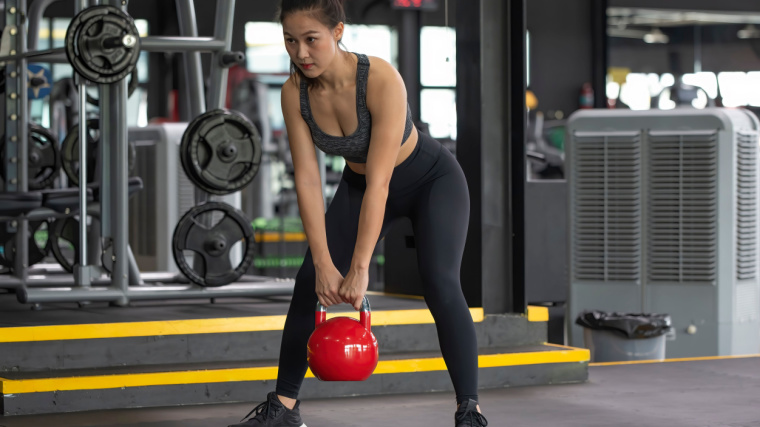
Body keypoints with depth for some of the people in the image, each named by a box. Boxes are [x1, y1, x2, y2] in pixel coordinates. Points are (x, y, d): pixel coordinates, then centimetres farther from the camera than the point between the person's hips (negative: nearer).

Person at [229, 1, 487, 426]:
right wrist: (324, 264, -25)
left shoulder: (381, 80, -36)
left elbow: (379, 183, -37)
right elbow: (308, 180, -19)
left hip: (431, 179, -5)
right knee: (310, 280, -4)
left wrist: (359, 269, -39)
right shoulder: (296, 92, -20)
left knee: (440, 283, -24)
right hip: (359, 186, 5)